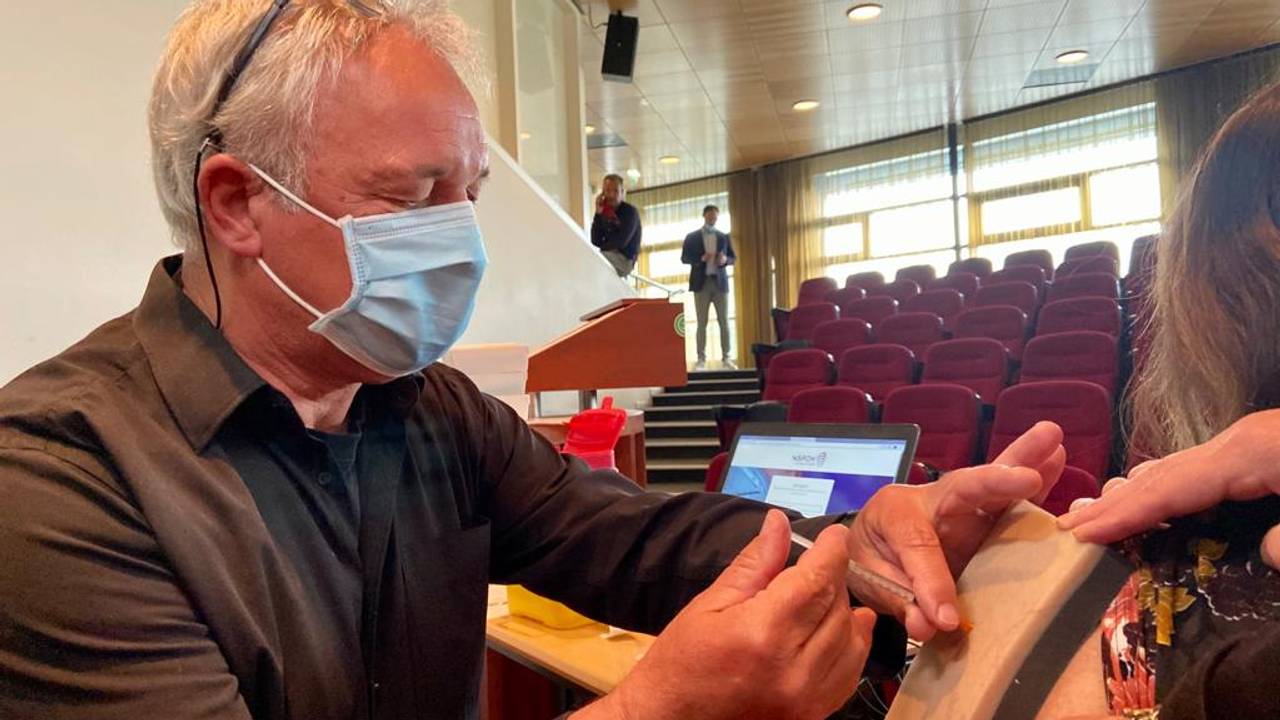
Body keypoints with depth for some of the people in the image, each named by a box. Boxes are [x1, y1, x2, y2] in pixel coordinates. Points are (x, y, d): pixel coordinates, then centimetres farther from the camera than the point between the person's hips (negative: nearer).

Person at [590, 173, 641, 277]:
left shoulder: (630, 211, -4)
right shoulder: (604, 213, 10)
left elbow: (621, 242, -15)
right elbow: (595, 242, -1)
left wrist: (603, 247, 0)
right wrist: (598, 214, -5)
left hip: (624, 259, -6)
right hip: (607, 257, 6)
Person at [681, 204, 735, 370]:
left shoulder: (724, 237, 12)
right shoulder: (692, 237, 7)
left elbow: (733, 257, 13)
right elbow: (684, 258, 2)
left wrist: (725, 259, -10)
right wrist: (701, 258, -15)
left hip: (720, 282, 2)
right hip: (701, 283, -2)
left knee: (724, 322, -1)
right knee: (702, 323, -2)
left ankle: (727, 358, 1)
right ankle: (701, 359, -2)